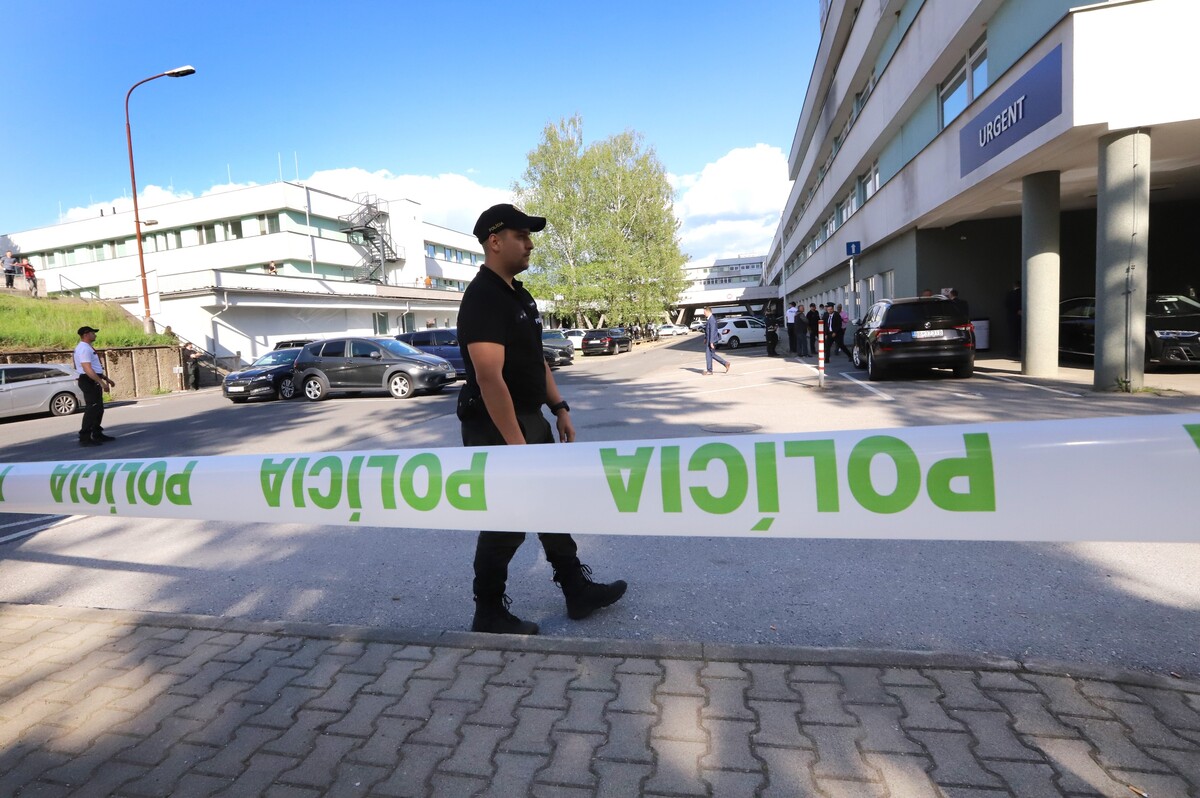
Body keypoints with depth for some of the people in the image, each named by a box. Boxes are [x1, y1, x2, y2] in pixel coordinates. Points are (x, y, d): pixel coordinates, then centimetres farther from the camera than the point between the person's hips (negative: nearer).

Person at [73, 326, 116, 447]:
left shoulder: (88, 348, 18)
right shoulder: (84, 348, -16)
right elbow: (87, 369, -24)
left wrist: (106, 378, 23)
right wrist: (101, 382, -26)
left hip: (94, 381, 11)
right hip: (89, 381, -11)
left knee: (98, 409, 17)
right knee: (91, 410, -11)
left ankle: (97, 434, 25)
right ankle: (85, 438, -8)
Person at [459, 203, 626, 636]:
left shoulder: (518, 294, 13)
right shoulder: (482, 298, -19)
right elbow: (489, 377, -27)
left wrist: (559, 407, 12)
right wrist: (515, 442, -28)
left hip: (530, 419, 10)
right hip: (497, 427, -10)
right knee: (507, 523, 1)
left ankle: (578, 591, 30)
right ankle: (489, 615, 20)